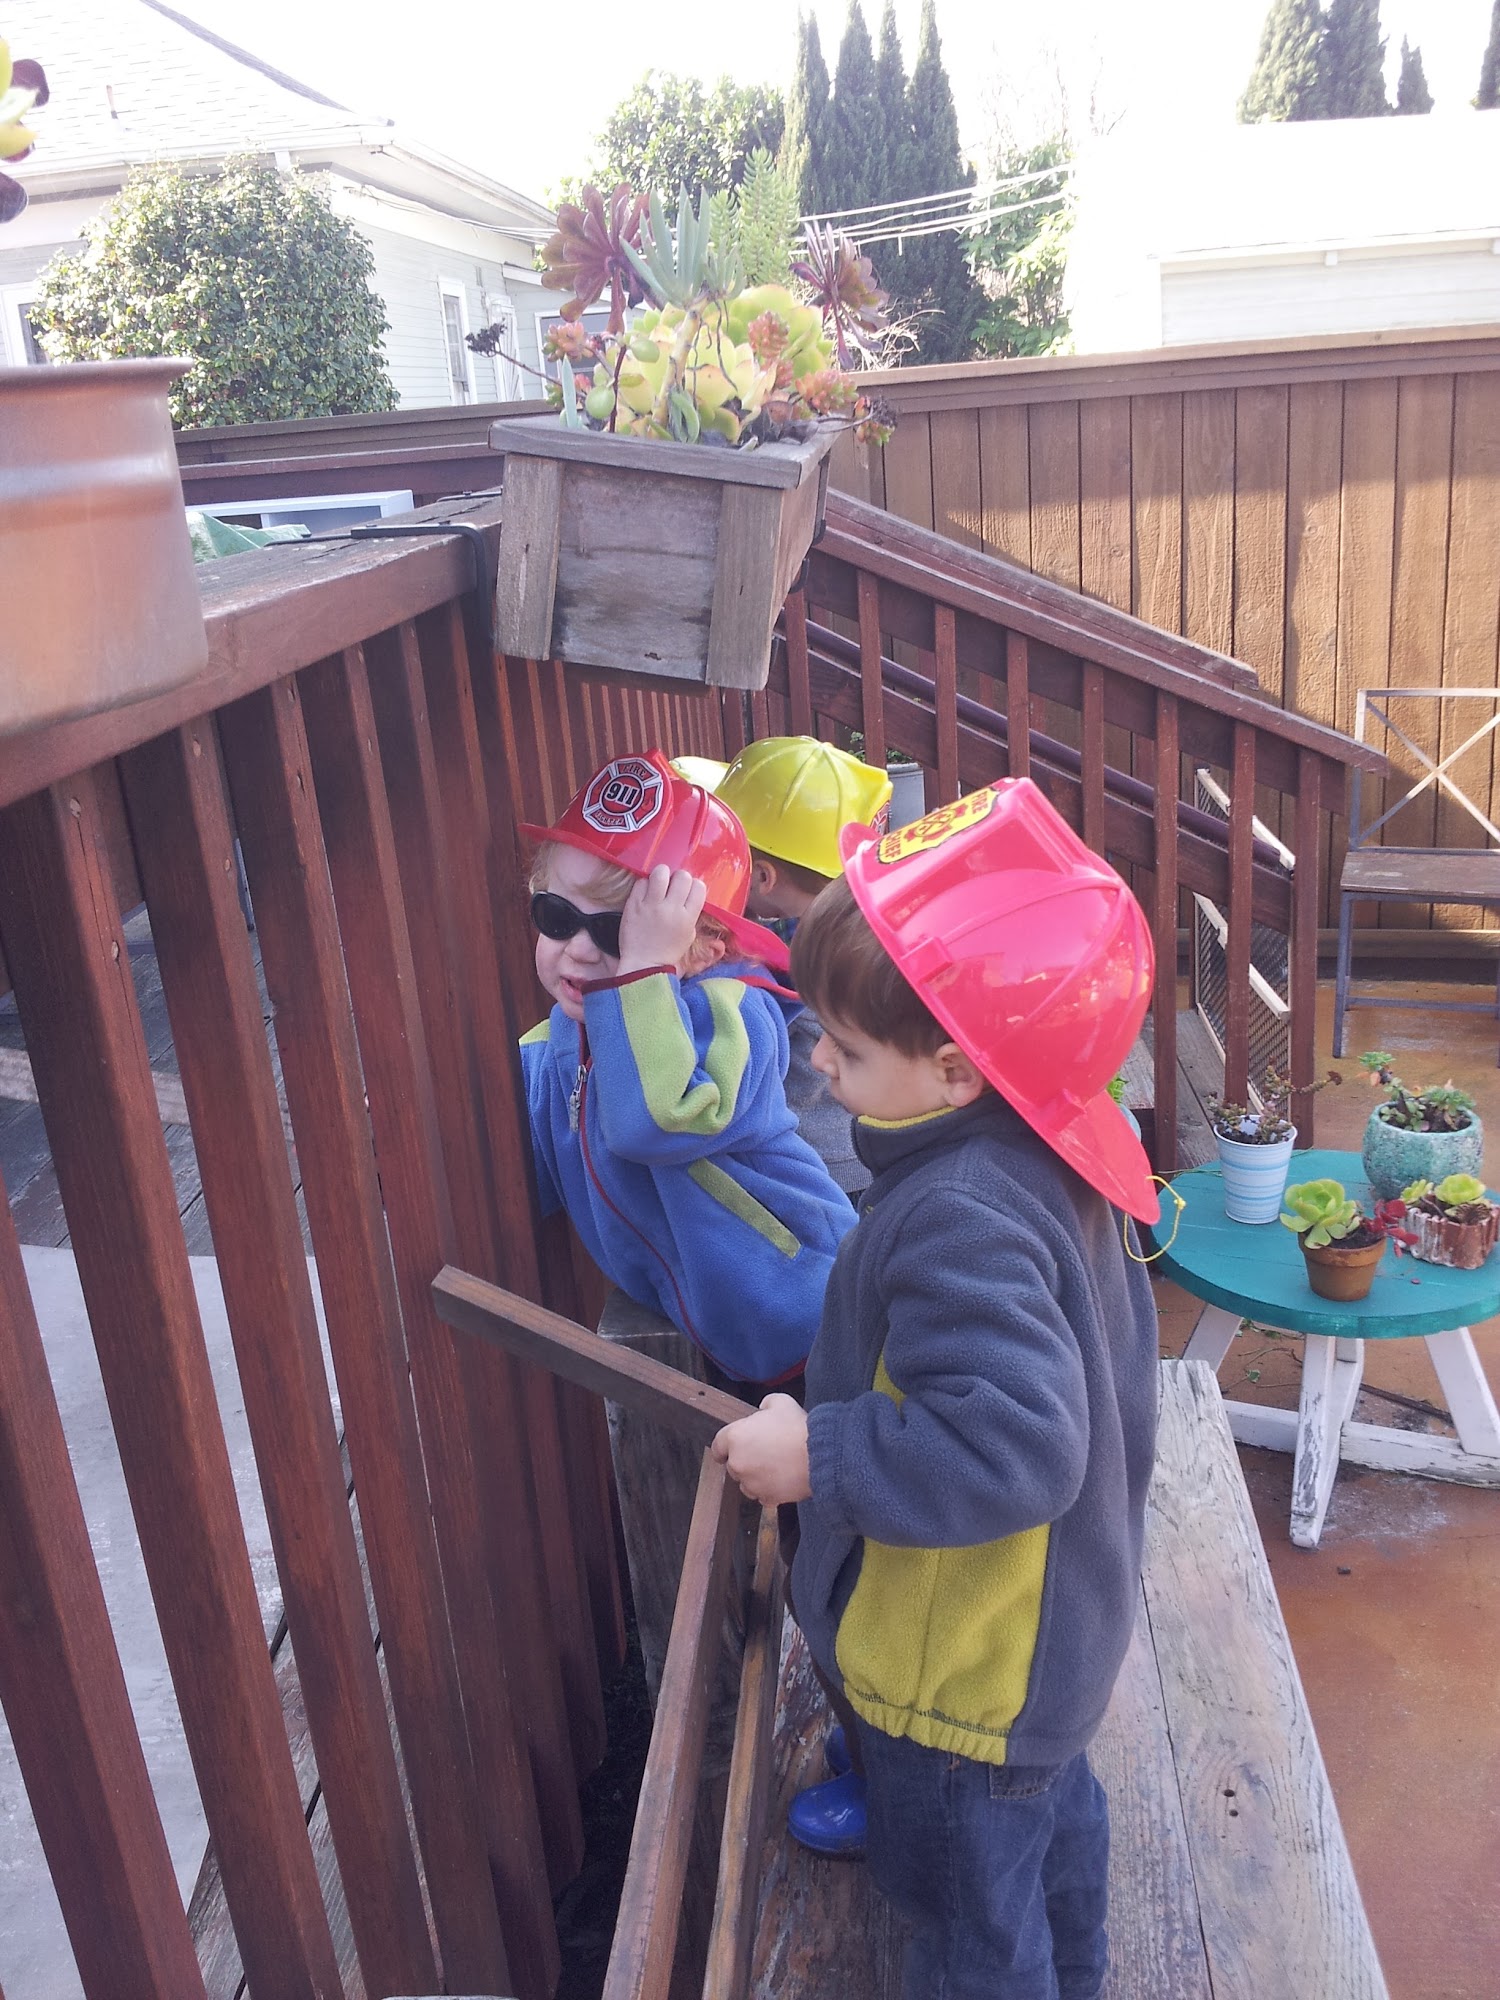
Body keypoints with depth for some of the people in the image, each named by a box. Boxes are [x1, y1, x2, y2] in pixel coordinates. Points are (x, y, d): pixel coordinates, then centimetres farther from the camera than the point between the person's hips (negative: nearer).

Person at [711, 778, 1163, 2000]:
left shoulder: (957, 1224, -37)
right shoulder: (1059, 1165, -6)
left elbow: (1007, 1449, -40)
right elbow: (1110, 1367, 7)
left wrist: (818, 1454, -31)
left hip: (963, 1670, -10)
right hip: (1060, 1626, 10)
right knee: (1054, 1812, 33)